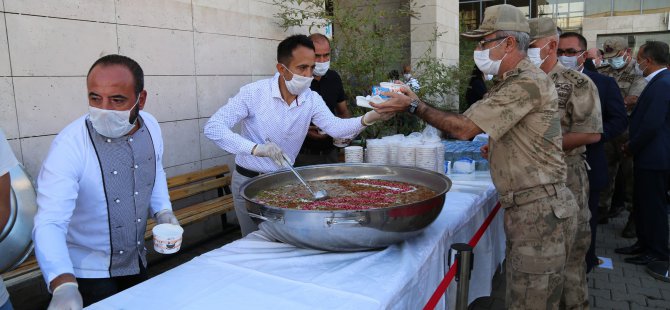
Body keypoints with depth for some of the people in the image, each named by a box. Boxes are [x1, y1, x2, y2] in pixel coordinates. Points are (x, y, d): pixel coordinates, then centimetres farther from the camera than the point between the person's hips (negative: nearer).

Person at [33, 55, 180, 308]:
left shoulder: (150, 126, -10)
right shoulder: (70, 146, -26)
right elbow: (49, 223, -31)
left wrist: (163, 211, -3)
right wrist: (64, 286, -45)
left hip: (137, 261, 6)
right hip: (87, 273, -5)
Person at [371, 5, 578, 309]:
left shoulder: (528, 82, -18)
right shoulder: (510, 82, 17)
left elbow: (464, 128, -20)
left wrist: (414, 106, -12)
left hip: (542, 212, -10)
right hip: (524, 209, 10)